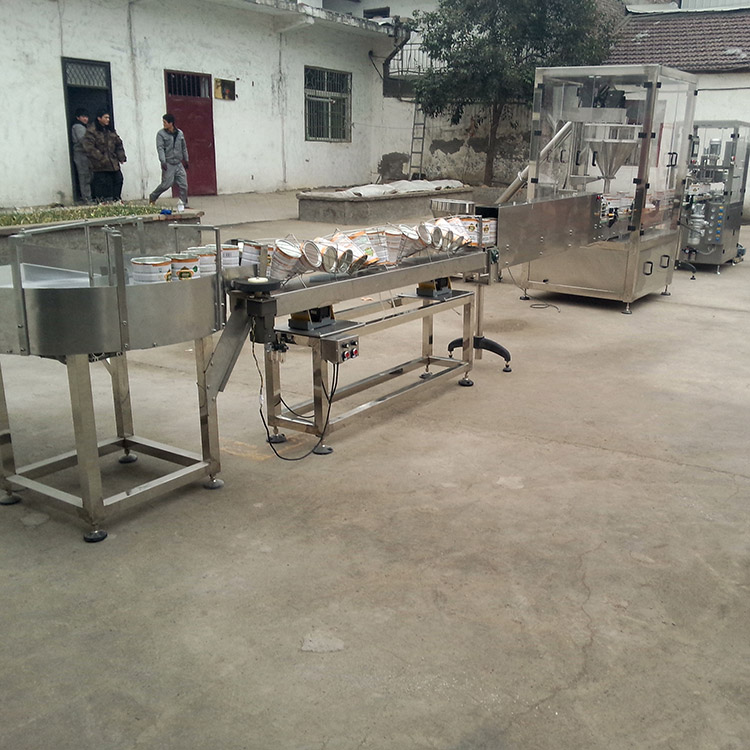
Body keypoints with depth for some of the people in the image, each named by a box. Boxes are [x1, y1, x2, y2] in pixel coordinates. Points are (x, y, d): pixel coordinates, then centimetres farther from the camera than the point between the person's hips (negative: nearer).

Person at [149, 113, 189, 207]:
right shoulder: (161, 134, -4)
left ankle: (184, 205, 10)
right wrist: (163, 161, -23)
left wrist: (186, 160, 21)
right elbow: (160, 148, -12)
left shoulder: (180, 133, 10)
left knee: (183, 185, 1)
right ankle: (152, 197, 14)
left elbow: (184, 147, 19)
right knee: (166, 183, -7)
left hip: (178, 163, 4)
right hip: (168, 163, -4)